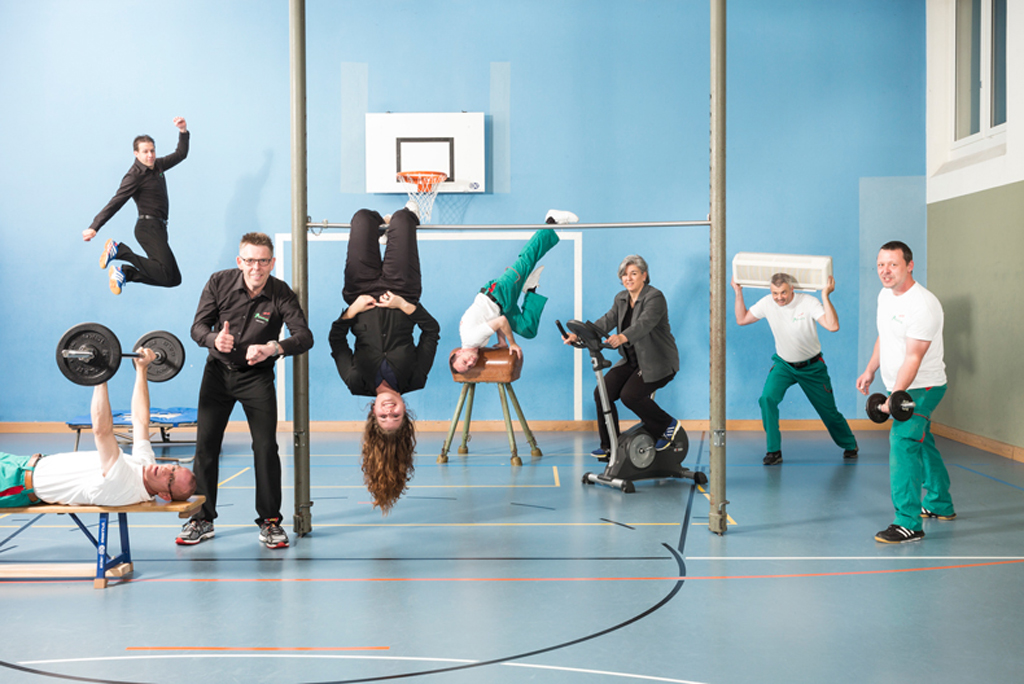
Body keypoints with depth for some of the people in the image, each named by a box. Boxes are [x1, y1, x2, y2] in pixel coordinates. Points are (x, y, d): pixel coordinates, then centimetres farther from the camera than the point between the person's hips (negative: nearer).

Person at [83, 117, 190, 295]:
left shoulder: (157, 166, 13)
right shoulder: (135, 176, -11)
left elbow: (180, 154, 27)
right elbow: (115, 203, -17)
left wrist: (183, 131, 12)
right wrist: (94, 227, -24)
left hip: (158, 228, 9)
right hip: (147, 227, -8)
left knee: (174, 279, 4)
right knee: (168, 273, -23)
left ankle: (124, 273, 6)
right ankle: (120, 250, -11)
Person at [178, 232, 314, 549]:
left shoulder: (281, 293, -16)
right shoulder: (219, 282, -12)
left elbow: (304, 336, -25)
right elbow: (198, 326, -9)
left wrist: (273, 348, -44)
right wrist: (214, 339, -33)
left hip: (257, 376, -2)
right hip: (218, 371, 2)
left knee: (266, 447, -8)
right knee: (205, 445, 1)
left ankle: (270, 521, 3)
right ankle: (202, 519, 13)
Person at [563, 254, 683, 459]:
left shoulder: (655, 297, -15)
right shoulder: (621, 299, 8)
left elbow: (644, 323, -33)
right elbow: (606, 321, -5)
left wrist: (622, 337, -52)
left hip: (658, 363, -7)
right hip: (631, 361, 7)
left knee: (630, 395, -24)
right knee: (601, 394, -7)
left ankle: (669, 426, -2)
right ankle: (609, 446, 5)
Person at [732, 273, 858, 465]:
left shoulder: (808, 303, -23)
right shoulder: (767, 303, -12)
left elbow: (833, 326, -35)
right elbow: (742, 319, 0)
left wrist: (825, 295, -37)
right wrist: (739, 293, -7)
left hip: (812, 366, -2)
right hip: (783, 364, 2)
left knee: (828, 411, 9)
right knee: (767, 398, -24)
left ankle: (850, 445, 38)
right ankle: (774, 451, -13)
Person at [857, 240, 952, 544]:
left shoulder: (922, 305, -24)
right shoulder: (885, 295, 4)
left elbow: (913, 358, -28)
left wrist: (894, 397, -32)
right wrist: (870, 370, 21)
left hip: (922, 387, -10)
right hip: (901, 386, 10)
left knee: (902, 445, -19)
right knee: (921, 443, 22)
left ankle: (909, 524, -18)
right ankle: (940, 505, 40)